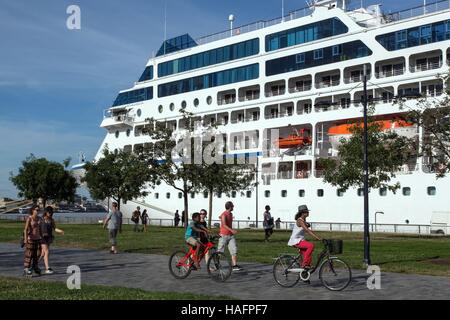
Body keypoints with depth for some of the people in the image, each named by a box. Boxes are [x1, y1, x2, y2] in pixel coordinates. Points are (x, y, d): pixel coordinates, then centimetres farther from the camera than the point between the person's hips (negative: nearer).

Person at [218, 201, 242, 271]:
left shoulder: (230, 214, 12)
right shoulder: (224, 215, -13)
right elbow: (224, 225, -24)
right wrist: (232, 230, -35)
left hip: (231, 235, 7)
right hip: (224, 235, -7)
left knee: (234, 250, -5)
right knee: (220, 251, 2)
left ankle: (235, 266, -6)